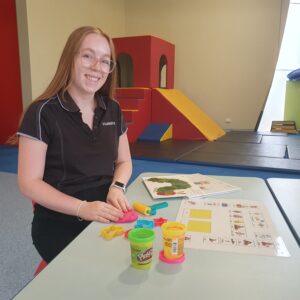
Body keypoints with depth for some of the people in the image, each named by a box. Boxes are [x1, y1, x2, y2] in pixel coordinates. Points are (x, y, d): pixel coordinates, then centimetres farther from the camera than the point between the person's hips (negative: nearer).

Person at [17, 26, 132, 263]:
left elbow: (124, 161, 11)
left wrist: (117, 187, -10)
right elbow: (29, 183, -12)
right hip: (60, 225, -4)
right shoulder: (43, 113, -12)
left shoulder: (113, 110, 4)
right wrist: (82, 208, -24)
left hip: (107, 219, 5)